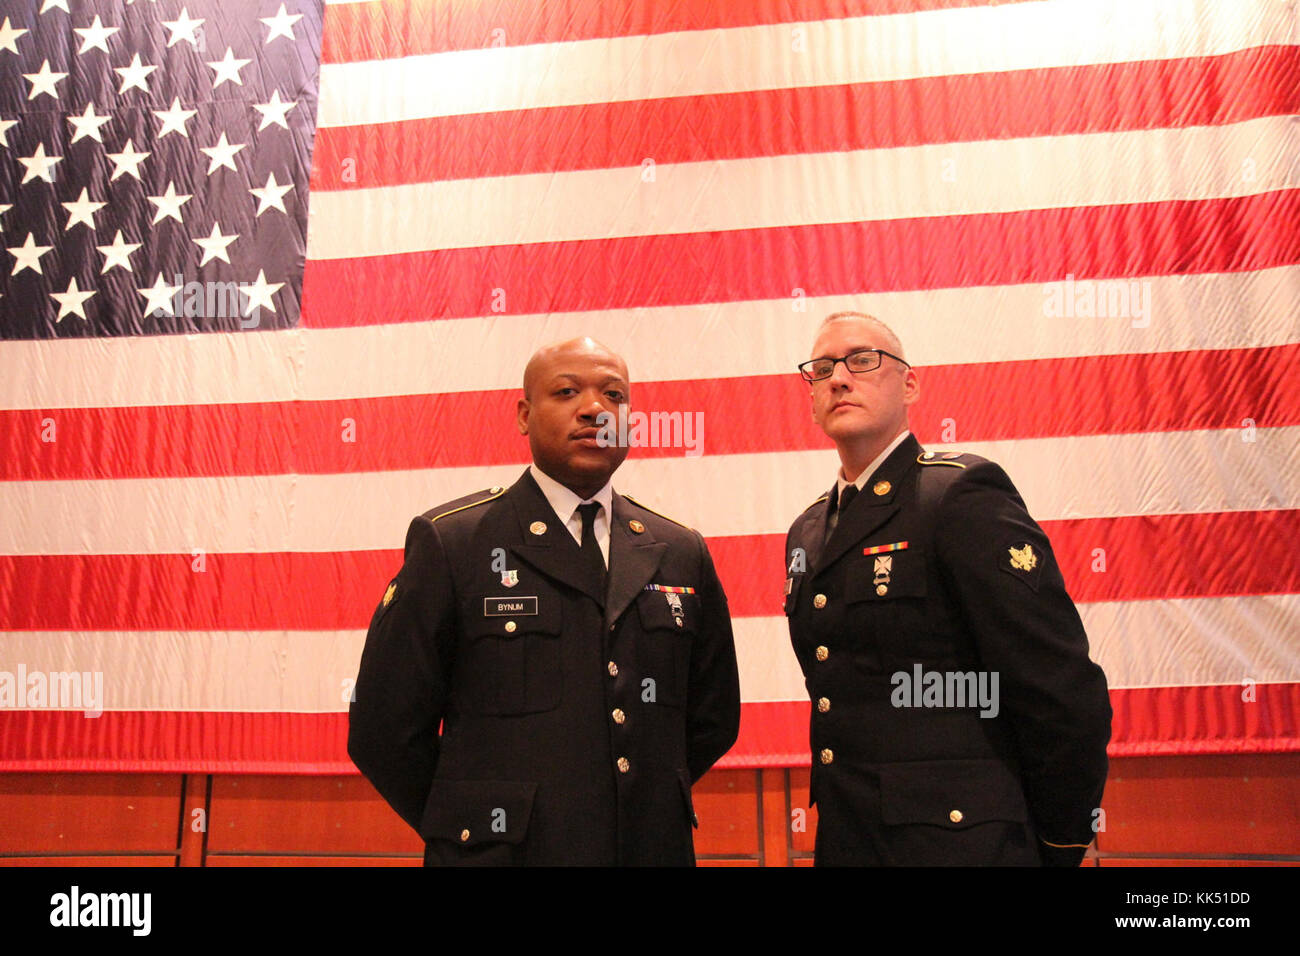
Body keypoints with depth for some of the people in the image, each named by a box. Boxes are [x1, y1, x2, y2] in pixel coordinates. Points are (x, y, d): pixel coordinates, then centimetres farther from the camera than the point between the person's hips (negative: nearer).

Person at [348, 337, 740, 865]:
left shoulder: (681, 554, 3)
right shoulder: (448, 542, -8)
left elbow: (712, 719, 12)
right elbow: (383, 729, -7)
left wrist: (645, 804, 5)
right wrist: (470, 827, -2)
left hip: (653, 849, 4)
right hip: (500, 851, -3)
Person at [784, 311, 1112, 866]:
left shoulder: (966, 494, -13)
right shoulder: (806, 534, 10)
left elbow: (1066, 695, -16)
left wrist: (1059, 845, -8)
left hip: (956, 840, -7)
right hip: (845, 842, 7)